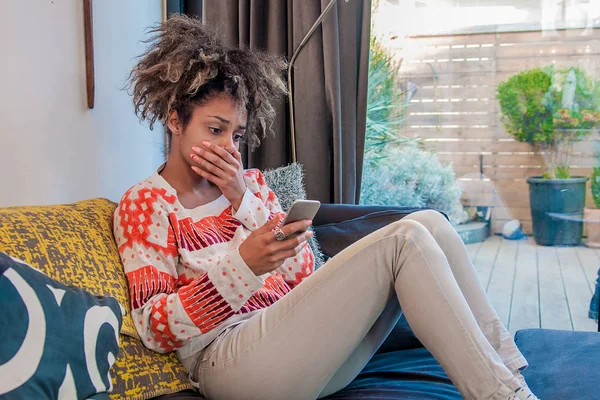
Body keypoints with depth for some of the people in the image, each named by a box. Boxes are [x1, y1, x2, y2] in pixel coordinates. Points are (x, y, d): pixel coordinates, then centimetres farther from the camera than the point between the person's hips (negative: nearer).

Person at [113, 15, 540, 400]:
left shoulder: (250, 184, 17)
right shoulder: (144, 204, 0)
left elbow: (302, 275, 7)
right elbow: (155, 329, -10)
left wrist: (244, 200, -4)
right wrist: (243, 264, -25)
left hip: (299, 340, 7)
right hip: (228, 359, -6)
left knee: (430, 222, -8)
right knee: (404, 239, -20)